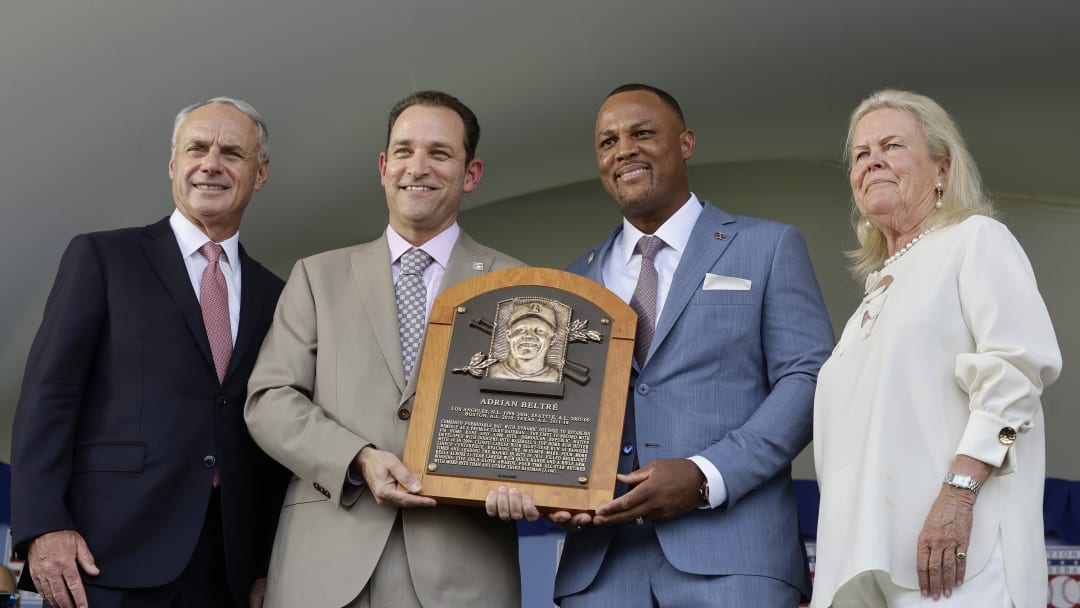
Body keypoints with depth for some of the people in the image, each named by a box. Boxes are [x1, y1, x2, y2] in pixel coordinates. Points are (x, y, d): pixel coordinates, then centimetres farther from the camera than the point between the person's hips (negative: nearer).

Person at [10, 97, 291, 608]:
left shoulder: (273, 295, 14)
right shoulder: (100, 257, 5)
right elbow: (47, 394, -3)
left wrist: (268, 564, 6)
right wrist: (43, 527, -13)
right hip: (109, 553, -3)